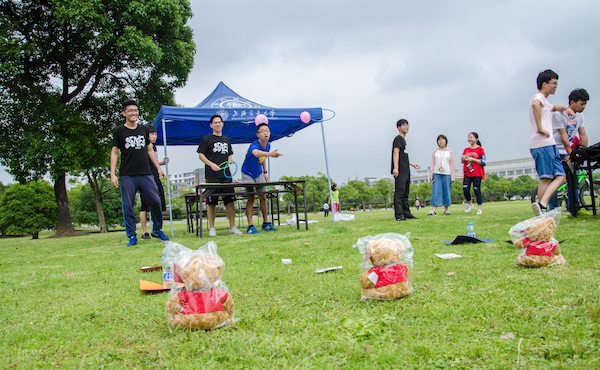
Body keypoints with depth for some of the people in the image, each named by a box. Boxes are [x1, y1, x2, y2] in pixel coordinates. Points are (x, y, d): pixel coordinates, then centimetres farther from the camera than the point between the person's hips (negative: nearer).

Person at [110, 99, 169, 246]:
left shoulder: (143, 129, 15)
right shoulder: (119, 131, 5)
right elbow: (114, 153, 4)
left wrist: (159, 168, 16)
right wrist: (113, 174, -5)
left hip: (145, 173, 3)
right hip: (127, 175, -2)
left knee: (155, 201, -4)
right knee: (128, 206, -2)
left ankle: (157, 229, 15)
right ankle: (132, 236, 7)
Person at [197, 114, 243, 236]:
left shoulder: (226, 139, 18)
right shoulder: (206, 139, 4)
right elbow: (201, 155, 0)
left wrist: (230, 160, 3)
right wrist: (211, 164, -14)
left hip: (226, 175, 4)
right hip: (212, 176, -4)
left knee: (230, 201, 1)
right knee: (211, 202, -1)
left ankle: (232, 227, 8)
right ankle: (212, 228, 7)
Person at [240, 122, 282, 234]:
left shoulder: (268, 145, -7)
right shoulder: (254, 145, -31)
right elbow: (256, 153, -57)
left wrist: (265, 172, 12)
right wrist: (270, 154, -75)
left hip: (259, 174, 6)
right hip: (248, 174, -6)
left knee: (263, 197, 7)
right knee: (251, 198, -13)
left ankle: (266, 223, 19)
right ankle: (250, 227, -11)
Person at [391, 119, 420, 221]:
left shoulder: (404, 140, 24)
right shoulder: (398, 138, -4)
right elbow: (396, 153, -16)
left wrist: (413, 164, 38)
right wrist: (395, 167, -26)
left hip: (406, 171, 10)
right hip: (400, 171, -10)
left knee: (405, 193, 12)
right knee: (399, 192, -13)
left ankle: (406, 213, 17)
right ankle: (399, 215, -16)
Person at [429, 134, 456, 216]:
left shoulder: (449, 152, 9)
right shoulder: (435, 152, 12)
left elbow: (452, 165, 7)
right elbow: (432, 164, 11)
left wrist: (452, 176, 0)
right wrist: (431, 175, 2)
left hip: (447, 174, 0)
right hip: (436, 174, 0)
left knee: (447, 192, 0)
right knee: (436, 192, -8)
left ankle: (446, 209, 12)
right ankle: (433, 210, -13)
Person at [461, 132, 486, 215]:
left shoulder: (480, 149, 1)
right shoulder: (466, 150, 15)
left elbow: (483, 162, -5)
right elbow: (463, 161, 23)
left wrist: (472, 159, -13)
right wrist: (462, 158, 1)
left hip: (477, 173, -4)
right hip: (467, 173, 4)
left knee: (477, 190, -7)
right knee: (465, 189, -10)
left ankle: (479, 208, 0)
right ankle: (470, 204, 12)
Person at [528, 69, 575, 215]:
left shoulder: (545, 102, 29)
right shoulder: (538, 97, -4)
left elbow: (553, 108, 51)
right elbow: (535, 105, -30)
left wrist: (566, 108, 28)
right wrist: (540, 128, -29)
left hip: (549, 144, 10)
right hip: (543, 144, -10)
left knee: (560, 176, -1)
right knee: (546, 178, -12)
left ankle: (542, 204, -13)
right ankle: (541, 210, -15)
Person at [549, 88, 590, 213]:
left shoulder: (580, 115, 3)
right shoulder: (558, 114, -18)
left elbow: (583, 135, 2)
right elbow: (564, 137, -19)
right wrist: (570, 154, -18)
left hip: (566, 152, 6)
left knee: (573, 179, 3)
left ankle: (574, 208, 11)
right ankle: (553, 210, -3)